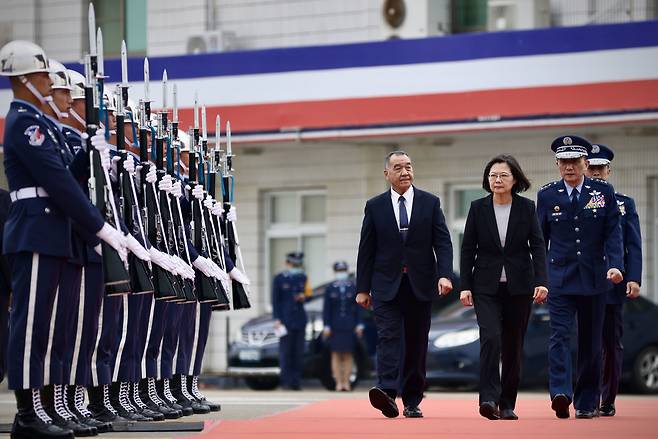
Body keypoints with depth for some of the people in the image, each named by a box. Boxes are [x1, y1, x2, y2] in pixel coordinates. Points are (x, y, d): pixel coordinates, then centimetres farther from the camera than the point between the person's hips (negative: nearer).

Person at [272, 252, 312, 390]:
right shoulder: (279, 279, 1)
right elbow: (275, 300, -2)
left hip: (300, 320, 4)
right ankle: (286, 381, -4)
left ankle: (296, 381, 4)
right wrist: (276, 319, -10)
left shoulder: (303, 278, 13)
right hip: (285, 320, -4)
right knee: (285, 352, -6)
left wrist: (303, 297, -2)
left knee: (298, 353, 2)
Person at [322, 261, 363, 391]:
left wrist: (359, 325, -2)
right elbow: (326, 309, 2)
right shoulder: (330, 289, 3)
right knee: (336, 354, -1)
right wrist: (326, 326, -5)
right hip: (335, 327, 0)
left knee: (348, 355, 2)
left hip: (349, 326, 0)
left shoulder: (353, 288, 4)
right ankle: (338, 382, 0)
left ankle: (346, 382, 5)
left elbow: (358, 308, 4)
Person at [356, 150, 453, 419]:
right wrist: (363, 288, 2)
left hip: (420, 285, 1)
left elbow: (443, 242, 0)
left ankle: (412, 401, 12)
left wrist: (444, 274, -15)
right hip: (387, 285, -1)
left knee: (416, 343, 5)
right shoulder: (375, 206, 6)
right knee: (388, 336, -15)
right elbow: (366, 250, 6)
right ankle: (387, 392, -28)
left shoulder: (430, 203, 6)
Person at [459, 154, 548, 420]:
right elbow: (468, 249, 3)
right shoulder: (478, 208, 1)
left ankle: (507, 404, 14)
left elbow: (537, 246, -2)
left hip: (519, 286, 1)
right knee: (490, 338, -19)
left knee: (513, 345, 5)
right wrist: (465, 286, -3)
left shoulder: (526, 208, 1)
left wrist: (541, 281, -14)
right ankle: (489, 399, -21)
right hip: (487, 286, -1)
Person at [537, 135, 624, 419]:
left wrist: (615, 265, -16)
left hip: (594, 278, 1)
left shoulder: (604, 192, 3)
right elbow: (540, 239, 9)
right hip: (559, 276, -1)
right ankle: (561, 394, -28)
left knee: (591, 342, 6)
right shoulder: (547, 195, 4)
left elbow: (613, 233, -1)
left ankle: (586, 402, 14)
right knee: (560, 334, -16)